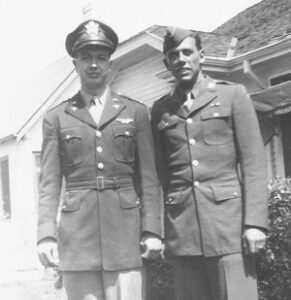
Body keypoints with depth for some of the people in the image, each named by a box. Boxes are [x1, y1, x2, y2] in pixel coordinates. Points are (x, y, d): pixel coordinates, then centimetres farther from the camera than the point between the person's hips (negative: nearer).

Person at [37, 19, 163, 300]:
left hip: (125, 228, 0)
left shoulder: (136, 112, 9)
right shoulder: (56, 117, 9)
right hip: (77, 231, 1)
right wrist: (46, 234, -4)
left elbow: (148, 177, 6)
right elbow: (49, 183, 6)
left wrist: (152, 230, -2)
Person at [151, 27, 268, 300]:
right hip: (181, 226, 3)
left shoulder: (233, 95, 6)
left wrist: (254, 222, -9)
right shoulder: (160, 109, 14)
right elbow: (160, 171, 12)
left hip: (228, 219, -2)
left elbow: (253, 163, -1)